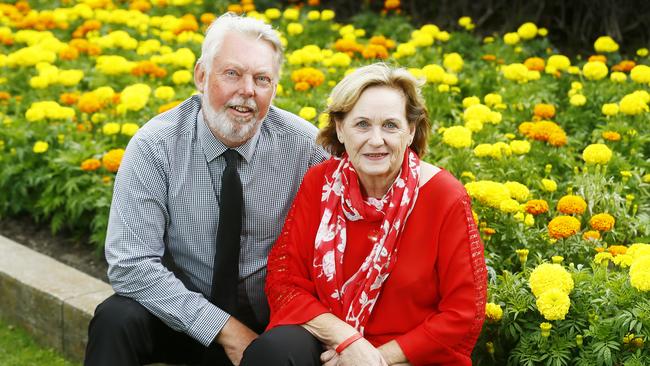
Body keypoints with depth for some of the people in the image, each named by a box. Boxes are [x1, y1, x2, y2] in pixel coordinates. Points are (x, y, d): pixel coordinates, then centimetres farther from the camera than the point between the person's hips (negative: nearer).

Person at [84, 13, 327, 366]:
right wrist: (224, 329, -22)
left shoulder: (306, 146, -10)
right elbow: (131, 265, -18)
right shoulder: (154, 147, -13)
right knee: (116, 320, -28)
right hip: (181, 316, -1)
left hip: (271, 319, 1)